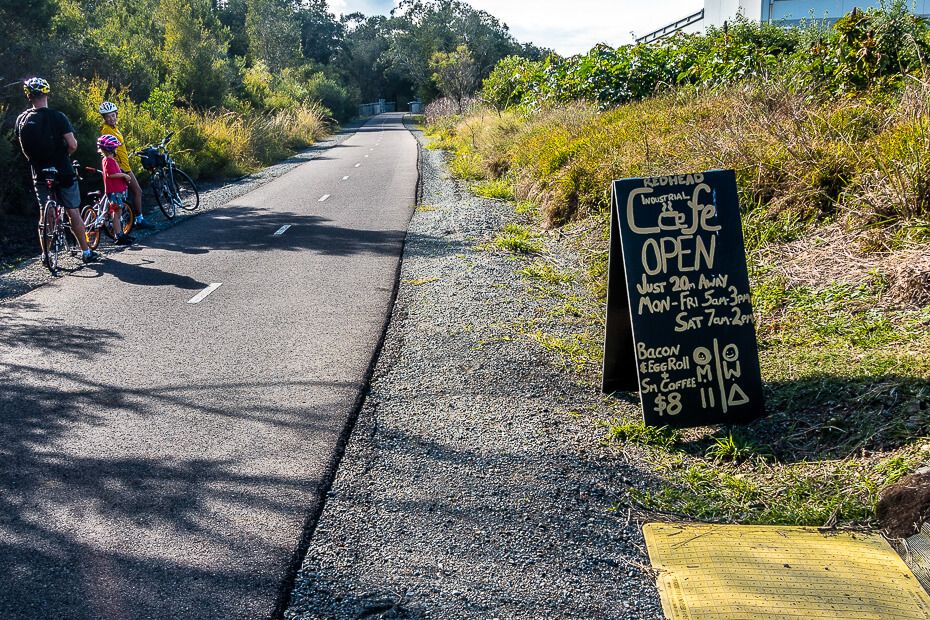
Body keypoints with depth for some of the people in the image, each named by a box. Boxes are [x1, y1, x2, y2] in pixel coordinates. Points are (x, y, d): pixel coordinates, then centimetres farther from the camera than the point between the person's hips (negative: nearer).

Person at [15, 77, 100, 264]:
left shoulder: (22, 120, 0)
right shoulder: (57, 117, -12)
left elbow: (24, 148, 8)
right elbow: (73, 145, -14)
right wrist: (63, 155, 5)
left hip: (39, 174, 3)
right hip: (63, 172, -3)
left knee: (44, 214, 12)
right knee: (73, 212, 4)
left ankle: (45, 255, 12)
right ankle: (86, 252, 8)